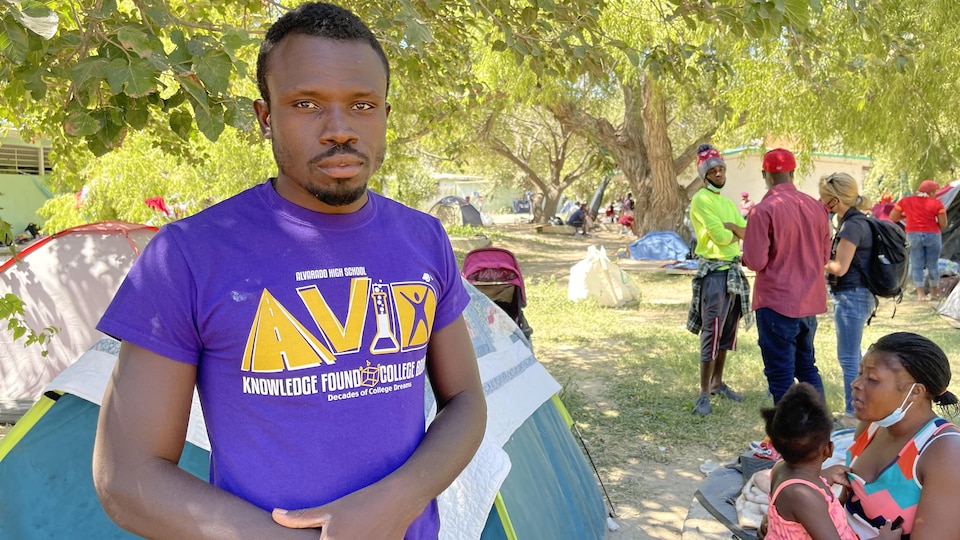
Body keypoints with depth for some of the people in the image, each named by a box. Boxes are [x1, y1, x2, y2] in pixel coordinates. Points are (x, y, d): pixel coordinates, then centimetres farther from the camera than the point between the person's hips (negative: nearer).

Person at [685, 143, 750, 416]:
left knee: (727, 331, 14)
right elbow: (721, 237, -20)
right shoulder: (701, 200, -11)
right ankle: (703, 394, -6)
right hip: (714, 272, -9)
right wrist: (736, 232, -1)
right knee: (712, 332, -10)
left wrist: (729, 226, -12)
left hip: (733, 270, 9)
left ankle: (717, 383, 26)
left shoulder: (728, 202, 17)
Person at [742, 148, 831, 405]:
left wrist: (745, 255, 4)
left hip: (777, 302, -6)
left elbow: (756, 261, -16)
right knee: (807, 367, 20)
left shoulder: (764, 210, -16)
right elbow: (825, 256, 11)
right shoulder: (816, 207, 2)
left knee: (781, 375, 4)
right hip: (810, 302, 6)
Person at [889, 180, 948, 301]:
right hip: (933, 236, -1)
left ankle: (920, 294, -2)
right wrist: (935, 227, 17)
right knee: (933, 265, 11)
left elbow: (892, 217, 5)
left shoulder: (905, 201, 2)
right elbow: (943, 224, -4)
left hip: (913, 235, 1)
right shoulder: (937, 203, -3)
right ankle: (934, 292, 21)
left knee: (917, 265, 4)